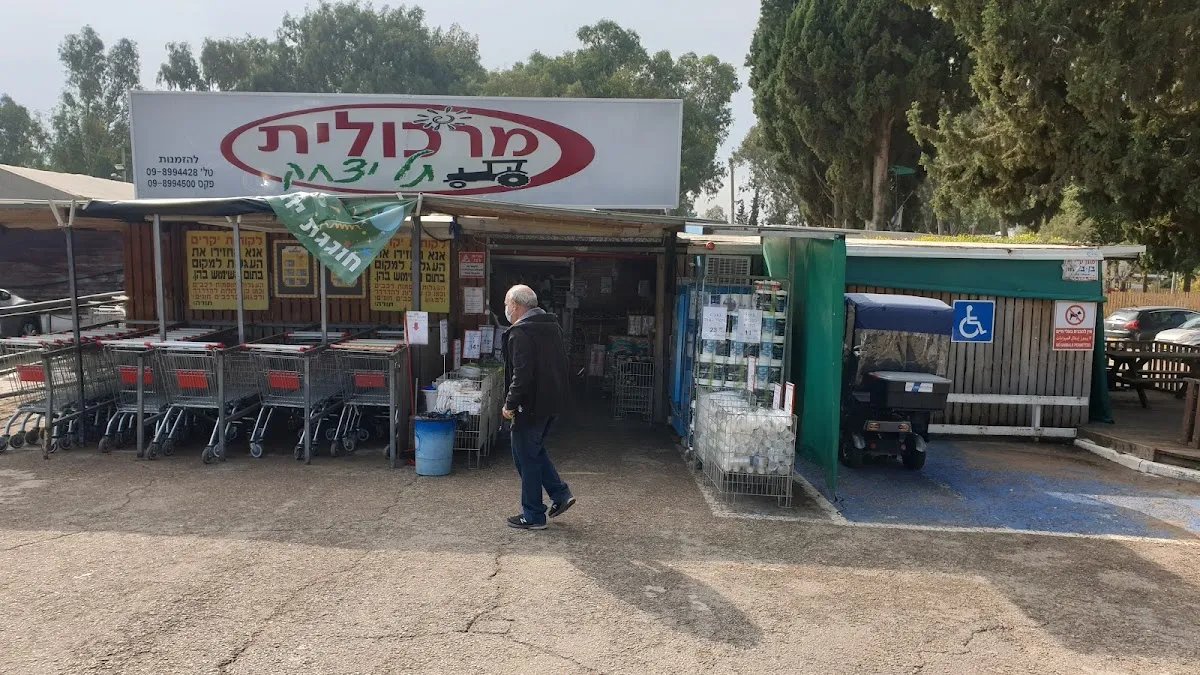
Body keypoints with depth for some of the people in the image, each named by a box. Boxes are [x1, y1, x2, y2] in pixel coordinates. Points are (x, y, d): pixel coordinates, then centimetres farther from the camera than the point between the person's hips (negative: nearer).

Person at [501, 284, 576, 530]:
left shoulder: (520, 332, -18)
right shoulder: (552, 326, 12)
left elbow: (522, 374, -25)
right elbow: (561, 365, 18)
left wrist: (511, 404, -17)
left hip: (532, 405, -9)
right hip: (553, 402, 9)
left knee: (526, 457, 2)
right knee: (535, 450, 24)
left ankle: (533, 516, 10)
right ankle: (560, 494, 19)